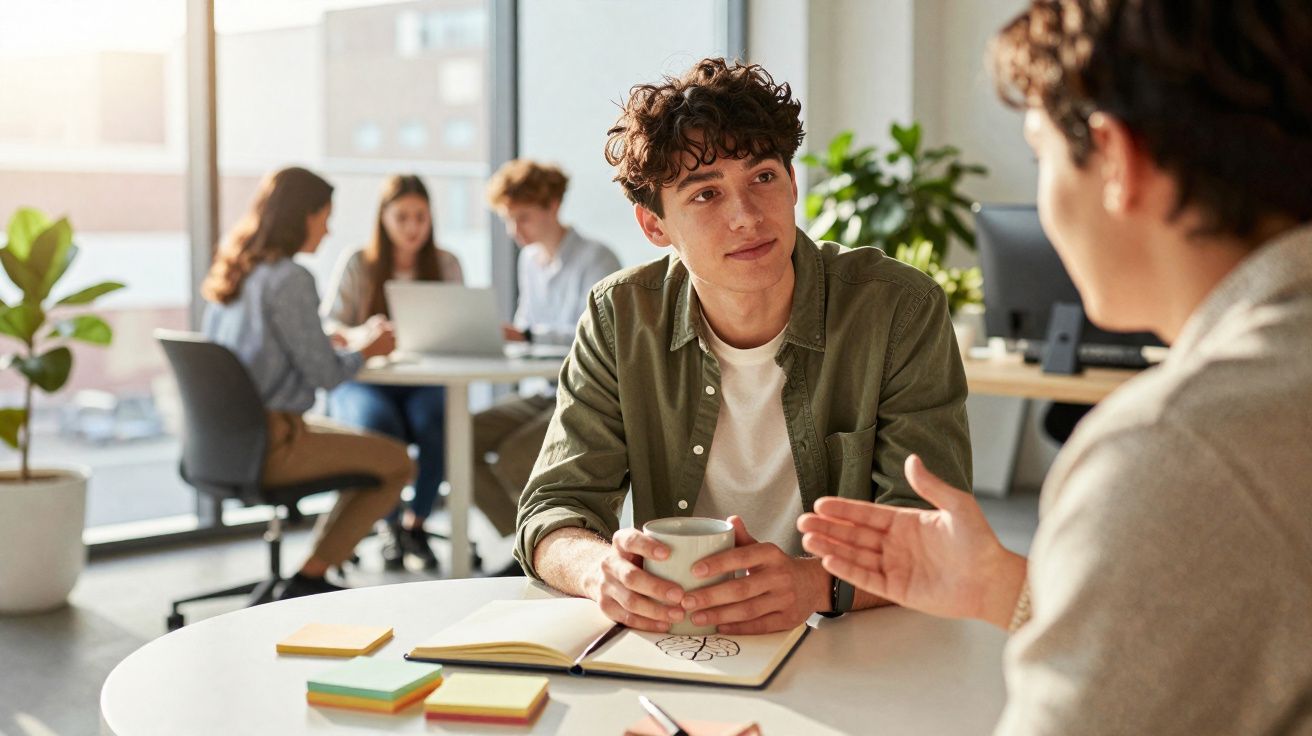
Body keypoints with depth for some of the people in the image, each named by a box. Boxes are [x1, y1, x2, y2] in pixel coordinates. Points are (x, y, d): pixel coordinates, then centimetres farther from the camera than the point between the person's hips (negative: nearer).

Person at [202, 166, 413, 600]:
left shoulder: (232, 271, 9)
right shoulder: (290, 279, -17)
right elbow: (325, 374, -15)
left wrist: (350, 343, 19)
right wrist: (366, 351, 4)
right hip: (269, 445, -9)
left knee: (369, 446, 27)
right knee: (397, 462, 4)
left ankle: (313, 573, 23)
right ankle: (309, 578, 6)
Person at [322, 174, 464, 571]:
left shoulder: (446, 264, 10)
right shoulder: (357, 264, 3)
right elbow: (327, 328, -3)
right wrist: (360, 336, -25)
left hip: (425, 382, 1)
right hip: (364, 381, -1)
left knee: (436, 422, -33)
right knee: (376, 423, -35)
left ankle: (416, 521, -8)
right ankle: (389, 525, -9)